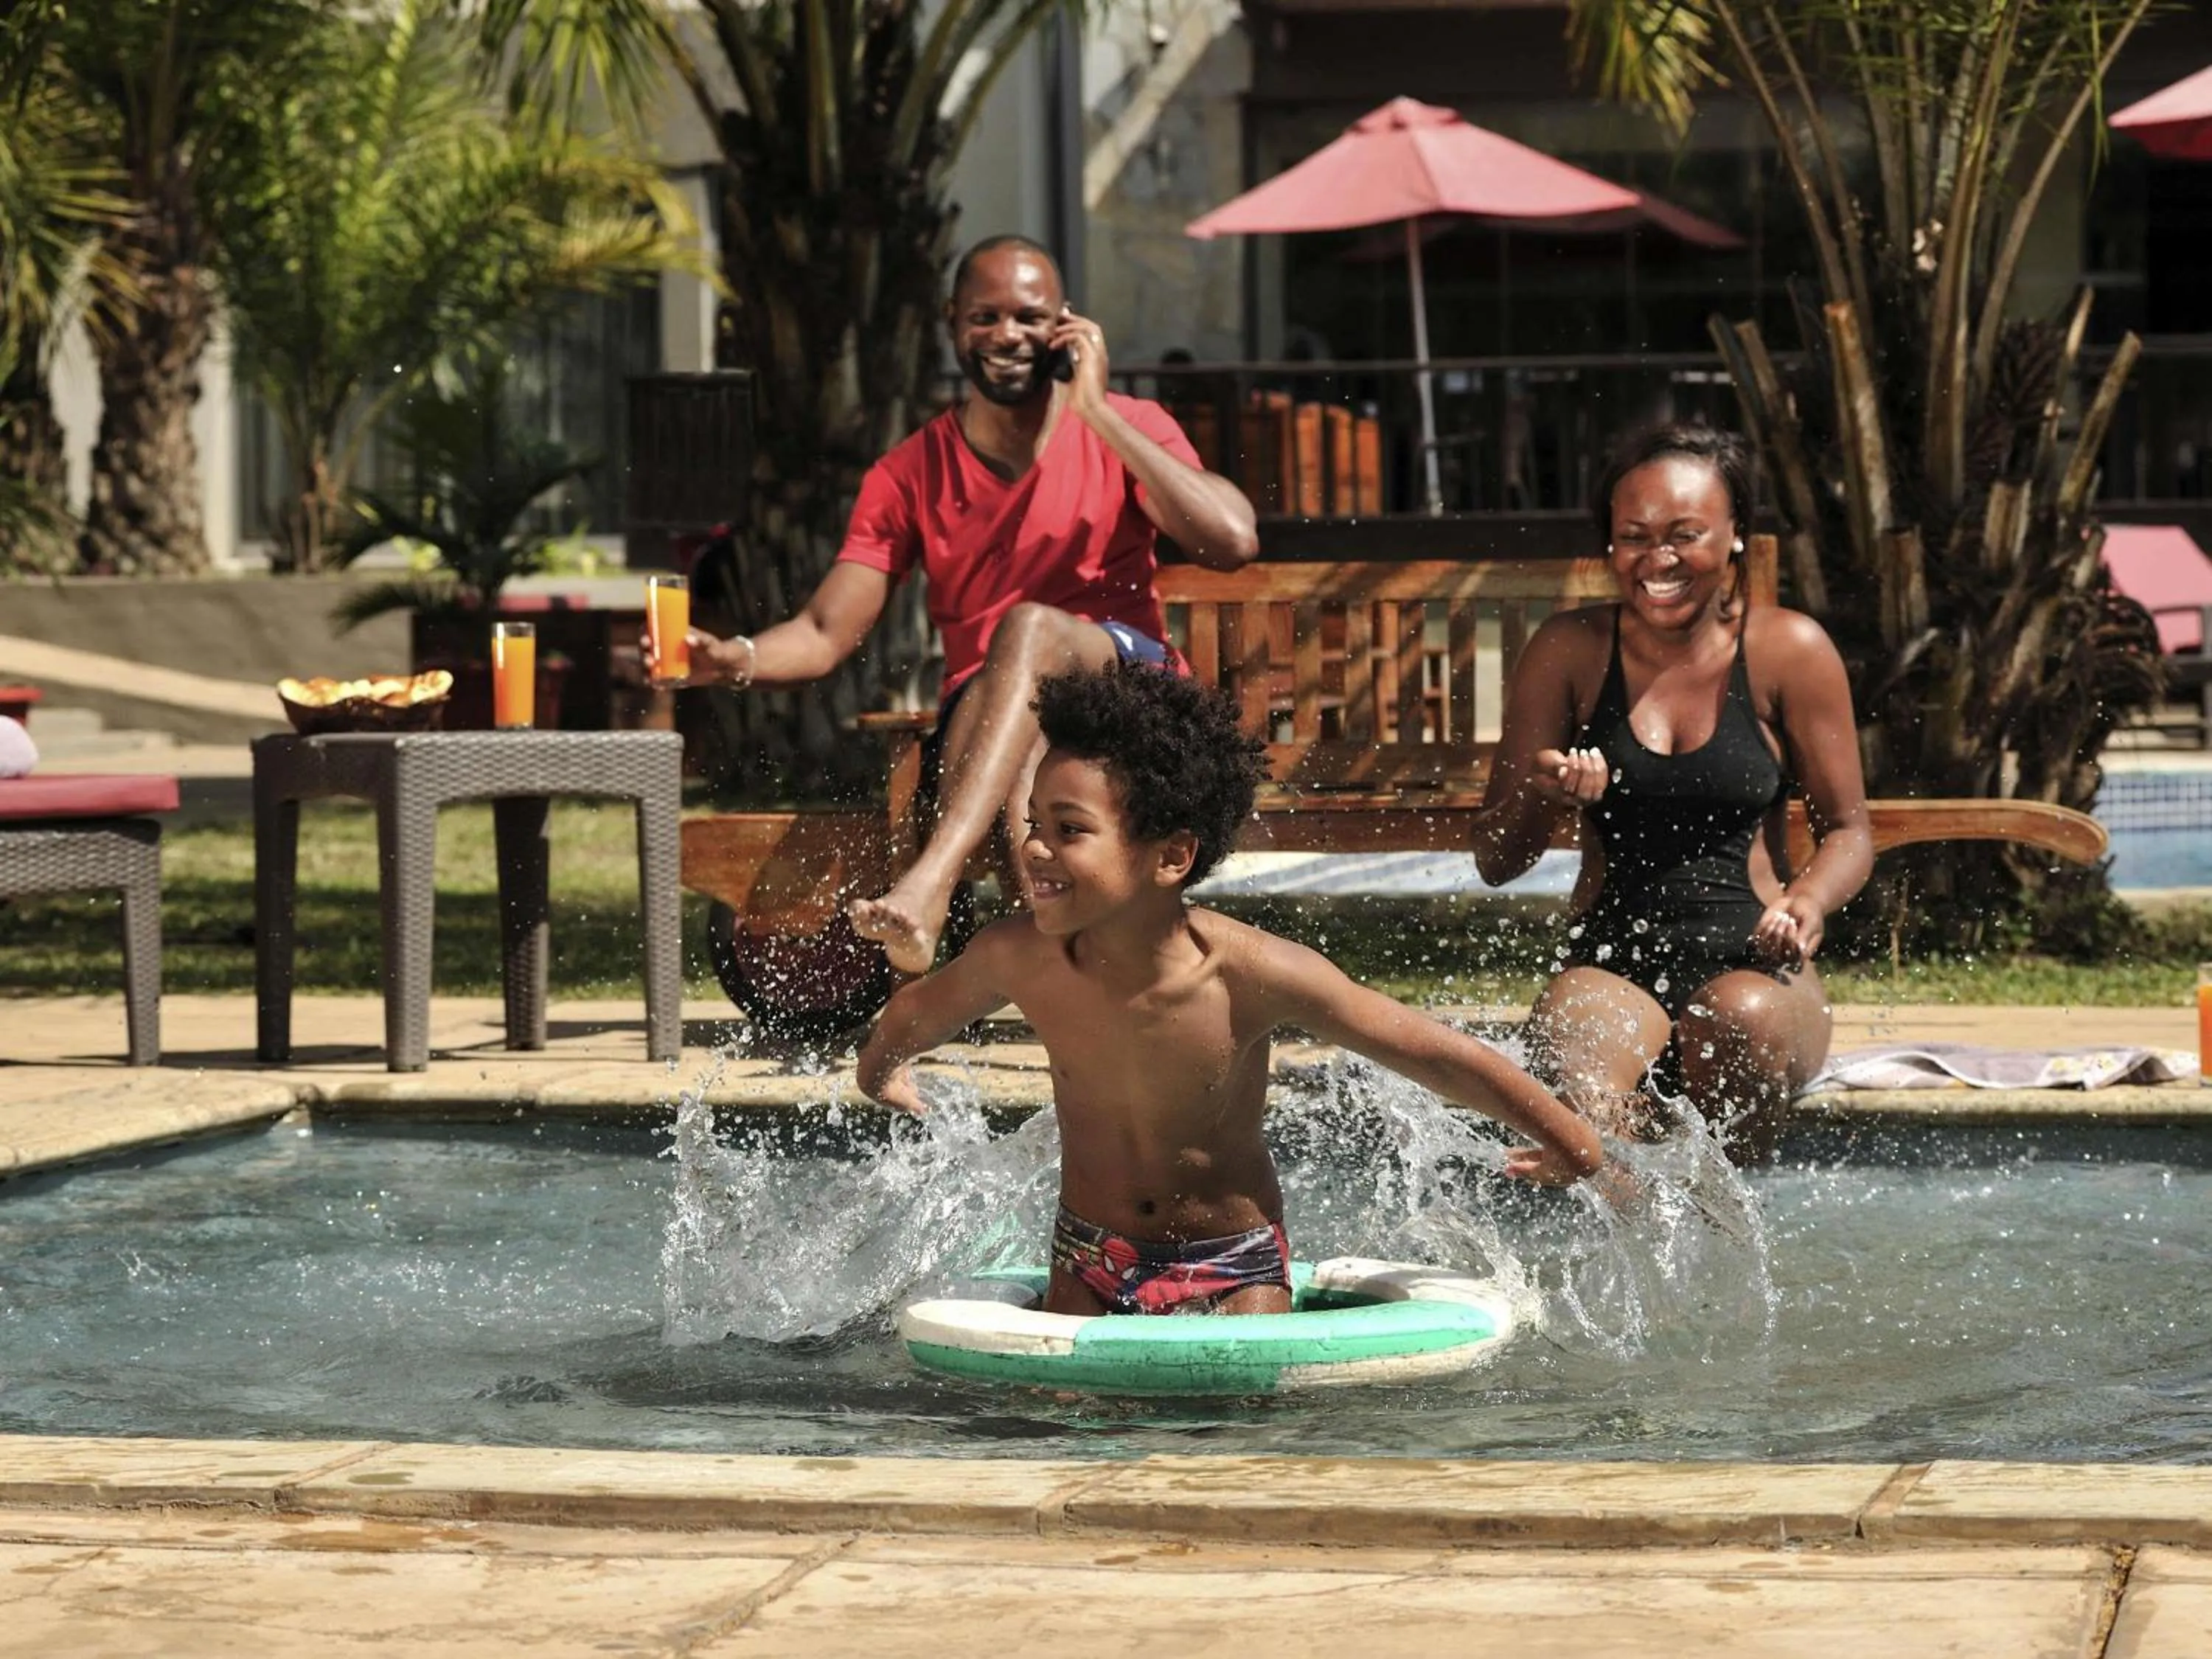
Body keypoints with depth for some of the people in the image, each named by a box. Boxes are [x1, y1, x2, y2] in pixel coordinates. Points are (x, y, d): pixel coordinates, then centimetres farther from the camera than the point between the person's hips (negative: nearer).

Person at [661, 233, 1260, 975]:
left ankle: (929, 884, -53)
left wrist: (1099, 415, -12)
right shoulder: (910, 476, 10)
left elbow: (1233, 543, -14)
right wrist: (734, 659, -22)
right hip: (982, 721, 2)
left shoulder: (1126, 429, 5)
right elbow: (824, 635, 1)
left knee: (1031, 628, -36)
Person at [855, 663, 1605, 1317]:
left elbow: (1440, 1055, -16)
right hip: (1086, 1271, 2)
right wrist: (883, 1073, 27)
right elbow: (916, 1014, 6)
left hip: (1234, 1273, -2)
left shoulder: (1252, 973, -28)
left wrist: (1574, 1144, -7)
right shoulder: (1018, 958, -20)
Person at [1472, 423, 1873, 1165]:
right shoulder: (1570, 651, 5)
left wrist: (1808, 902, -15)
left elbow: (1849, 830, 8)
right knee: (1567, 1032, -36)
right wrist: (1541, 798, -17)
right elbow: (1495, 862, 7)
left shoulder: (1789, 650, 2)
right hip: (1612, 966, -1)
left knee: (1744, 1016, -36)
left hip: (1752, 965, 1)